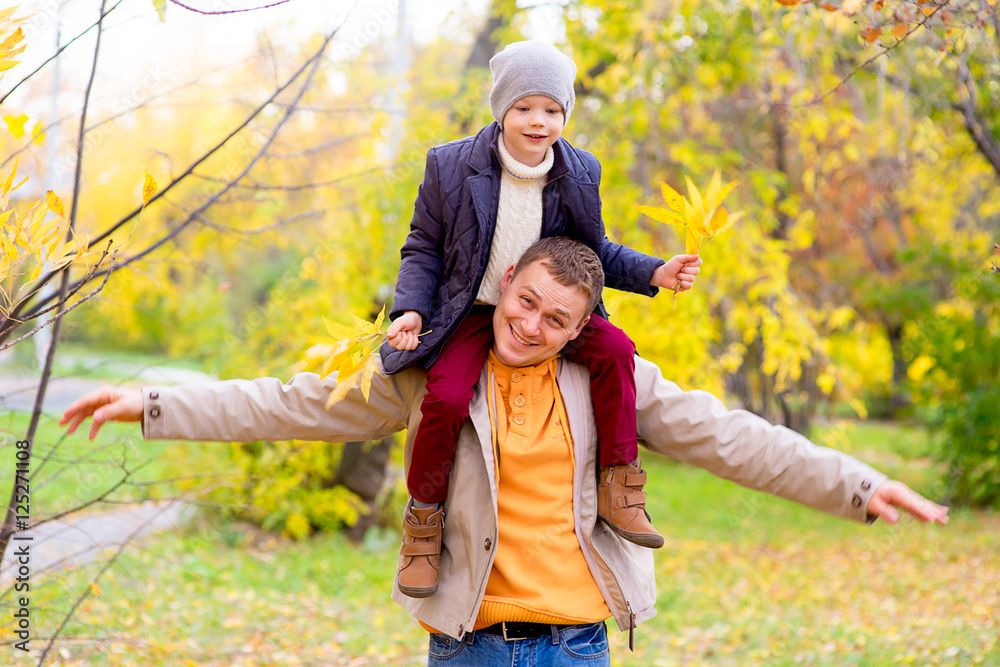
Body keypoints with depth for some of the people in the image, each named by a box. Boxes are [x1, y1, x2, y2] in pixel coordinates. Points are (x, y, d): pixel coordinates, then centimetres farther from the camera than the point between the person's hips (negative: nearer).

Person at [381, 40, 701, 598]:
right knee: (448, 396, -29)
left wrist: (654, 274, -5)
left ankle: (618, 488, -12)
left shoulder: (580, 174, -2)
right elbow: (424, 250, 0)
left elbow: (594, 252, 11)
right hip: (470, 313, -2)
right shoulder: (451, 166, -9)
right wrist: (413, 309, -17)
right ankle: (423, 517, -6)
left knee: (614, 347, -24)